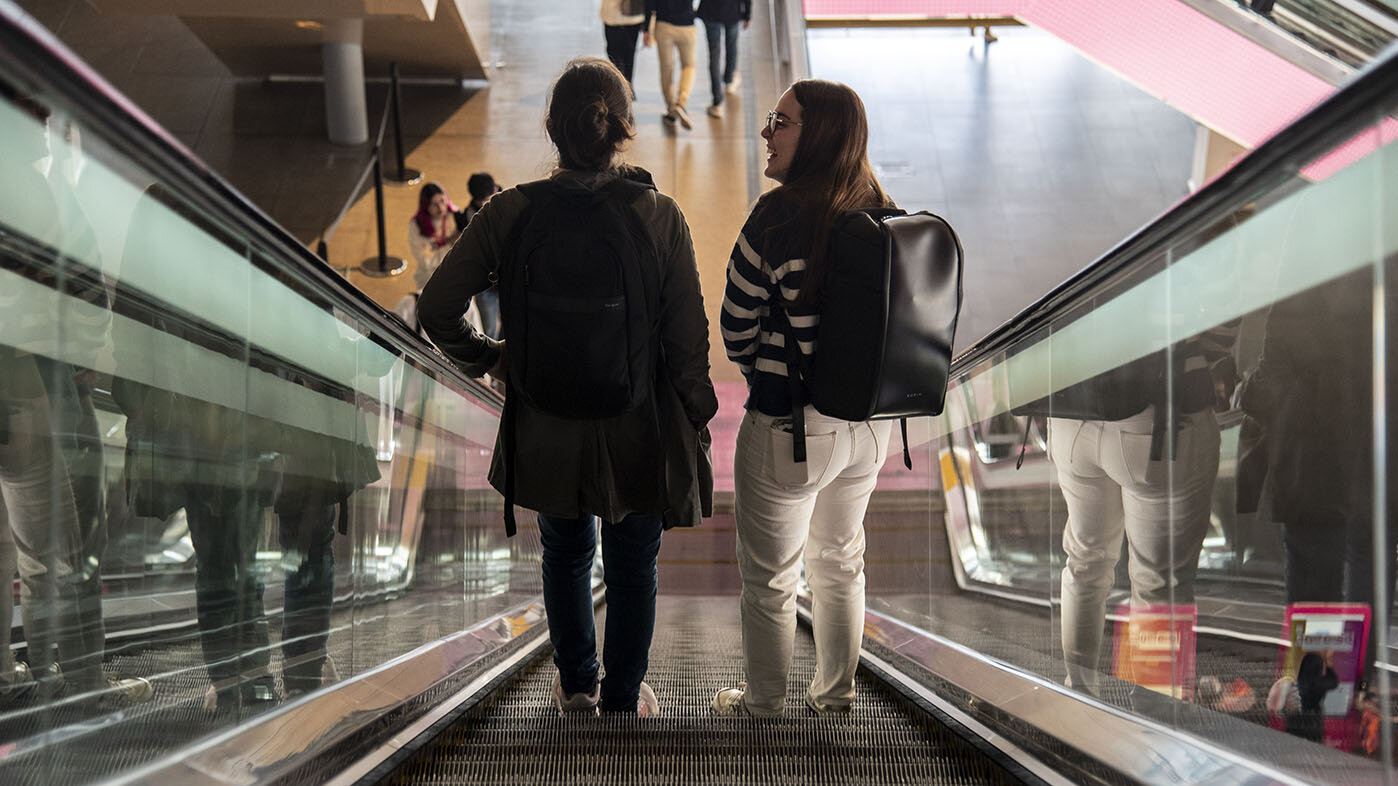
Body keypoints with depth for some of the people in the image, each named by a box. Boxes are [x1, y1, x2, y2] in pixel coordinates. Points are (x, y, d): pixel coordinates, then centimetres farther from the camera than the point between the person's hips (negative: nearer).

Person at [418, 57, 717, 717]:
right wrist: (696, 415, 2)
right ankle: (623, 704, 33)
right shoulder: (660, 216, -15)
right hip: (638, 429, -1)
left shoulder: (510, 212, -12)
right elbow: (687, 335, -11)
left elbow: (437, 308, -11)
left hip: (547, 427, 1)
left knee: (565, 556, 26)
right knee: (632, 569, 19)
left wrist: (484, 358, 7)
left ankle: (577, 689, 41)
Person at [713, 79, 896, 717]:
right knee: (841, 562, 24)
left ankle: (764, 705, 29)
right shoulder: (883, 214, -2)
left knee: (770, 578, 13)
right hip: (868, 420, 6)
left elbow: (737, 324, -11)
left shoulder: (780, 215, -21)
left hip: (788, 429, -6)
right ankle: (836, 695, 39)